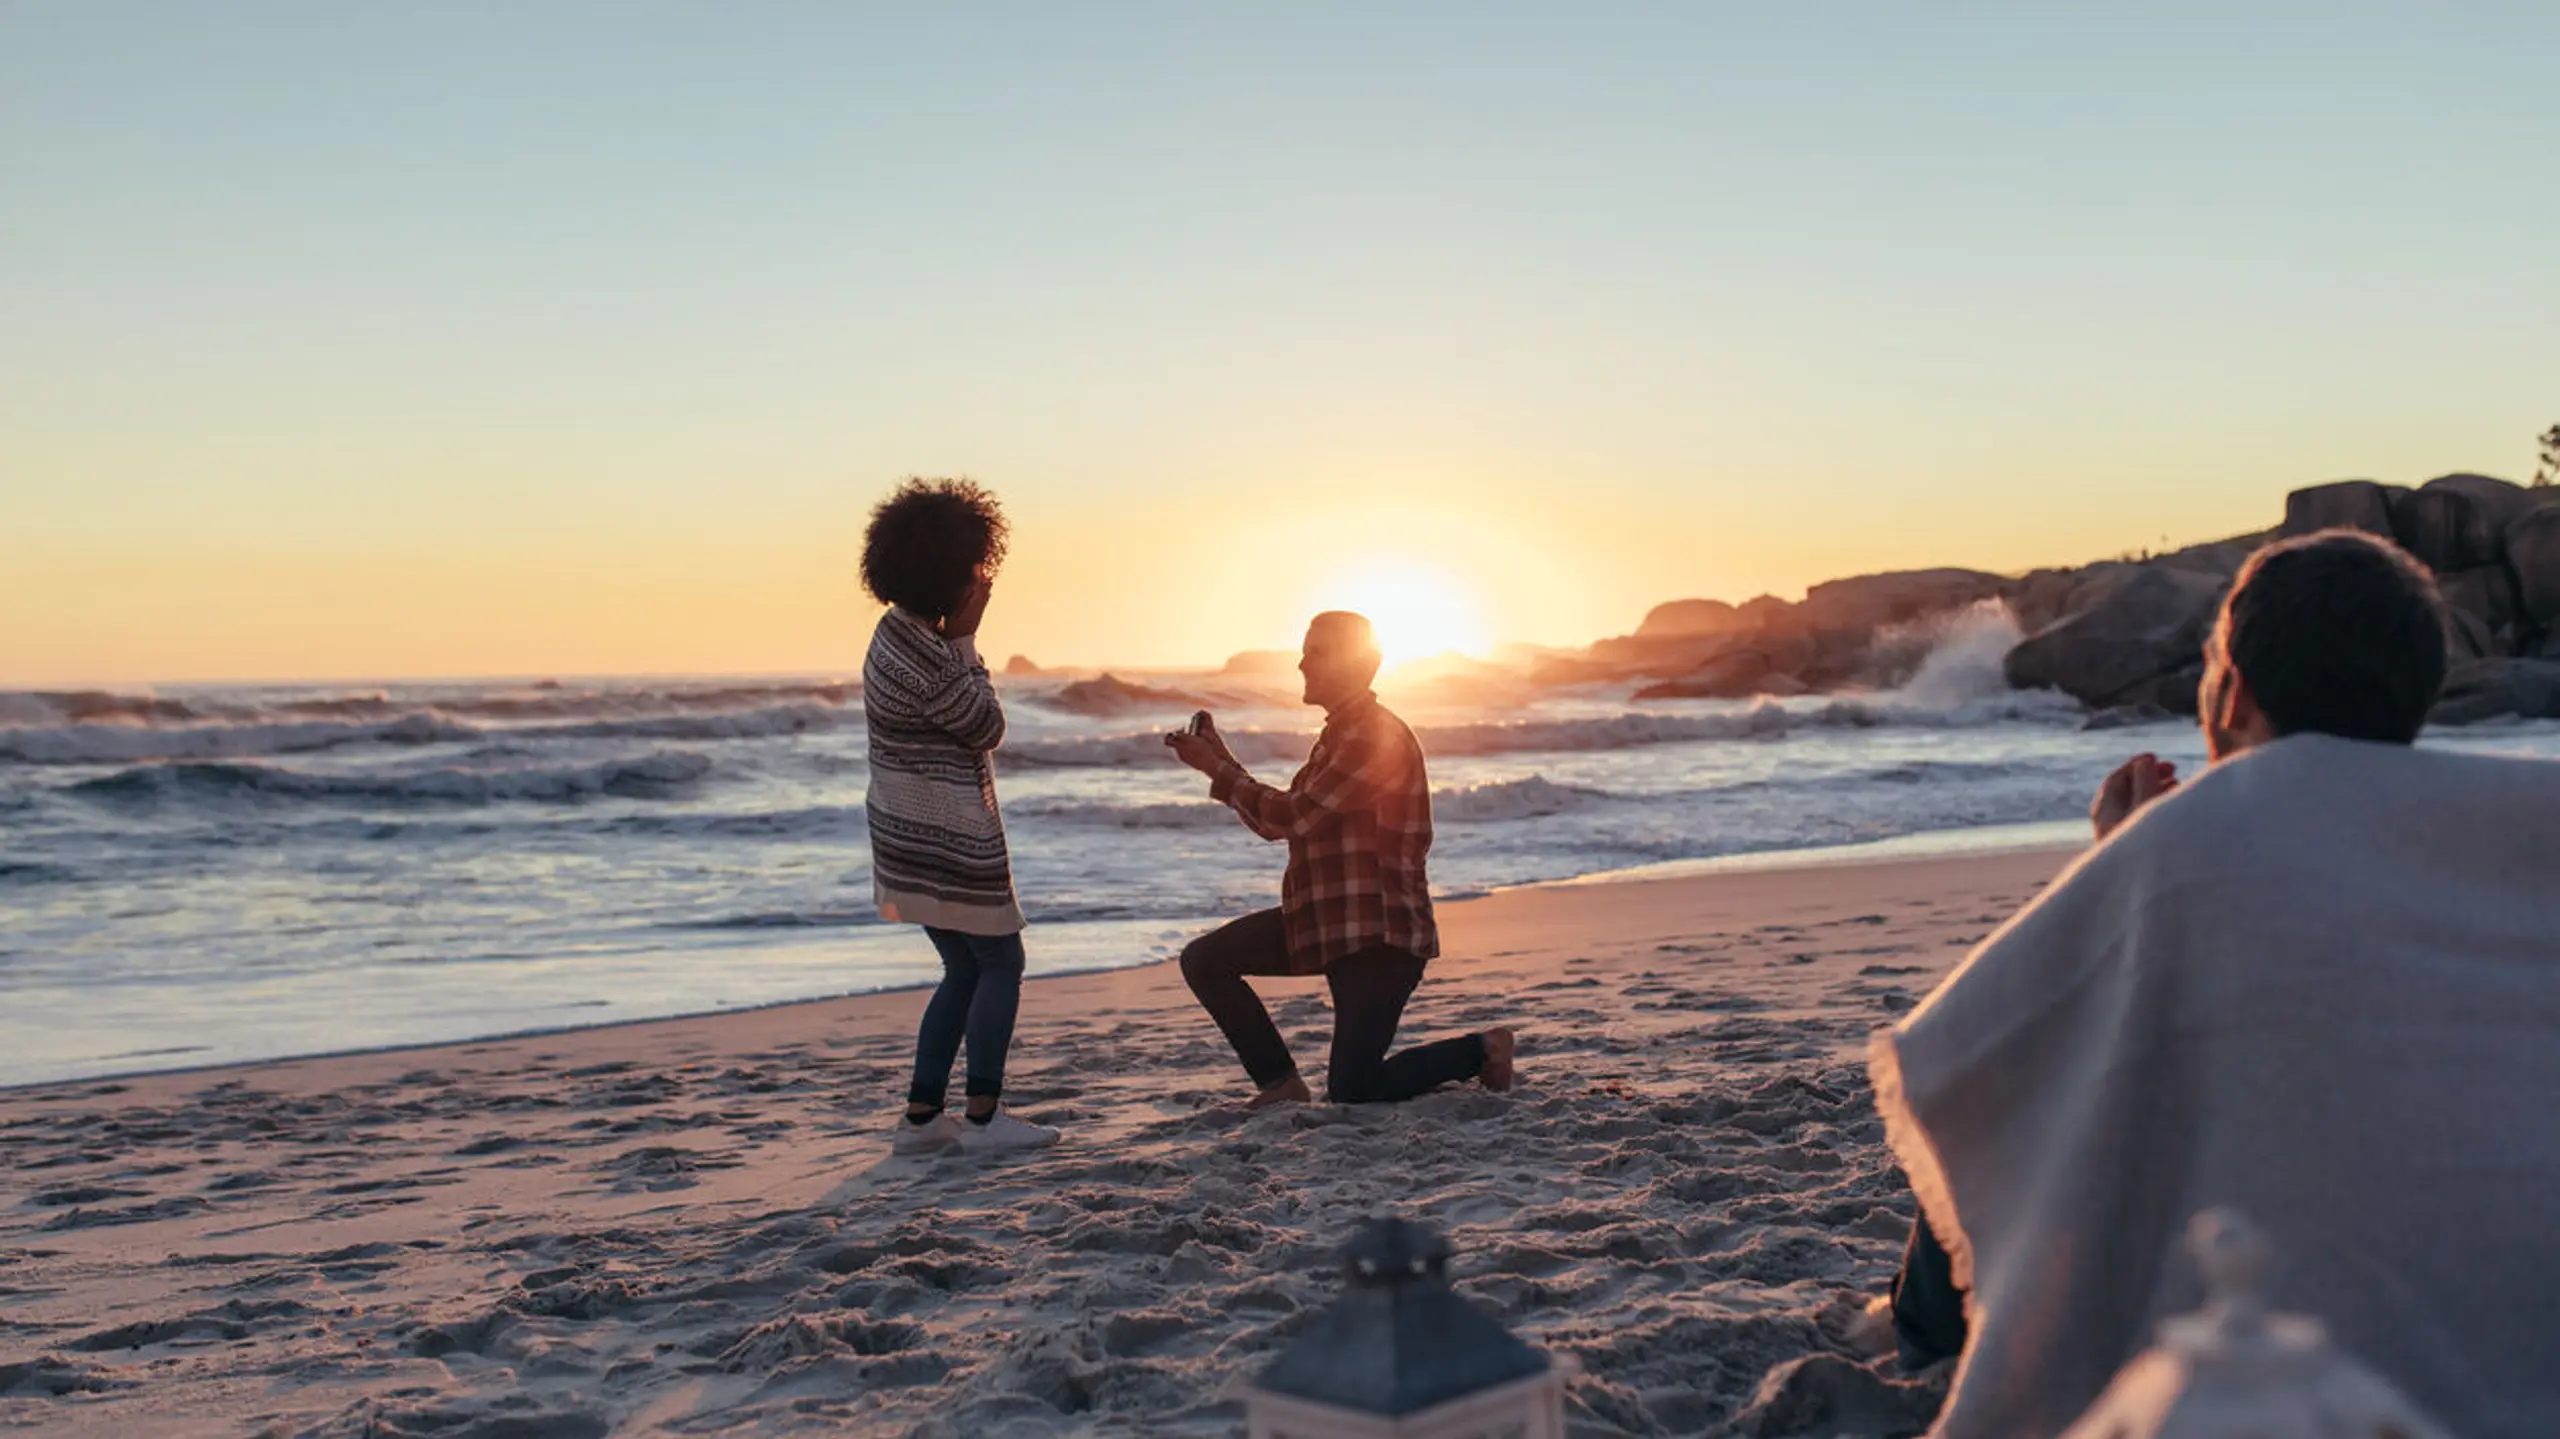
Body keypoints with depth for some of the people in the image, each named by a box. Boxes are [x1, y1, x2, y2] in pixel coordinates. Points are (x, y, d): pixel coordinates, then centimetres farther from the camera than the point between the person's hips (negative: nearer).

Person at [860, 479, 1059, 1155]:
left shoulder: (901, 631, 9)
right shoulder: (925, 654, -24)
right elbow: (989, 728, -11)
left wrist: (957, 640, 7)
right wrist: (966, 639, -11)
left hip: (916, 836, 10)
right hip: (946, 838, -10)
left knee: (965, 969, 16)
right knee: (1000, 962, 2)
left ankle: (922, 1117, 17)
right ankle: (984, 1115, 8)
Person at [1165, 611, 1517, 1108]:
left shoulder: (1377, 735, -16)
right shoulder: (1341, 734, 16)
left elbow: (1294, 817, -21)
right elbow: (1276, 823, 19)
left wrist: (1216, 769, -13)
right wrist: (1221, 759, 10)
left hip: (1380, 935, -10)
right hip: (1325, 922, 10)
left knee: (1351, 1095, -9)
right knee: (1202, 960, 0)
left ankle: (1482, 1050, 10)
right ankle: (1282, 1084, 6)